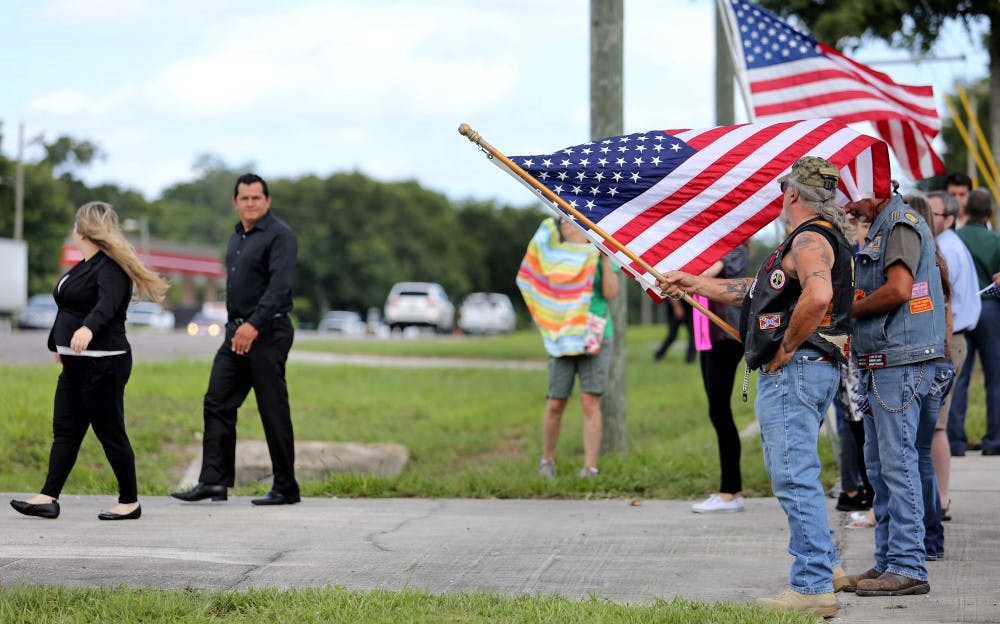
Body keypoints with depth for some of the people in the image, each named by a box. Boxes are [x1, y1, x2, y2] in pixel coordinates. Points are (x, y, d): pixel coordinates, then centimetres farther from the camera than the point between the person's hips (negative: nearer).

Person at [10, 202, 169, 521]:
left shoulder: (109, 268, -15)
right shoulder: (84, 266, 15)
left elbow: (107, 304, -35)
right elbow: (68, 309, 27)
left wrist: (88, 328, -52)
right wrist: (58, 343, 37)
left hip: (102, 363, -10)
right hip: (75, 364, 10)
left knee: (110, 433, -3)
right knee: (64, 431, 4)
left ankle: (130, 502, 7)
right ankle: (48, 498, 1)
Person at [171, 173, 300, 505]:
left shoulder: (280, 235, -10)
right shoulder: (237, 237, 17)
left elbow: (279, 286, -21)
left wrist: (254, 325, -29)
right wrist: (236, 325, 17)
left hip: (267, 332, -9)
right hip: (236, 331, 9)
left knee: (273, 411, -4)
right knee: (217, 404, 1)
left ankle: (286, 488, 4)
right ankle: (214, 480, 0)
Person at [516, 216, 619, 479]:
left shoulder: (600, 256, 6)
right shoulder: (555, 255, 9)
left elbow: (611, 292, -6)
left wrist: (606, 257, -10)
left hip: (595, 337, -1)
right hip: (562, 337, 1)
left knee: (590, 402, -9)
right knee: (555, 404, 1)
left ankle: (590, 467, -8)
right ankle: (547, 460, 20)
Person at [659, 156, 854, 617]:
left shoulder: (810, 238, -12)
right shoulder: (820, 236, 22)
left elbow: (817, 296, -33)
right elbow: (758, 290, 30)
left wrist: (784, 351, -21)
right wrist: (692, 282, 32)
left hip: (794, 370, -11)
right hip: (816, 371, 11)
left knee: (795, 477, -9)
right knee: (791, 473, 20)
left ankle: (812, 587, -8)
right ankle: (825, 566, 25)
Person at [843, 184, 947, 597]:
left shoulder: (901, 223, -10)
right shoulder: (879, 229, 21)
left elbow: (898, 289, -22)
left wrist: (848, 309, -10)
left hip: (900, 362, -11)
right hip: (879, 363, 11)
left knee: (897, 462, -10)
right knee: (879, 466, 12)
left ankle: (908, 567, -8)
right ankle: (887, 562, 17)